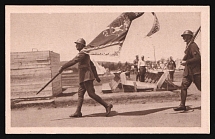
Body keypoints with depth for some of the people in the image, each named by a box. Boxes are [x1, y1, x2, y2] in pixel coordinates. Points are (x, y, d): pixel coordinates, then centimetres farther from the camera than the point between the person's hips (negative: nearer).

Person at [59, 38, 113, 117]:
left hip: (86, 76, -11)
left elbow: (73, 61, -21)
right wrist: (96, 76, 27)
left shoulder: (82, 53, -10)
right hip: (83, 78, 11)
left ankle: (107, 106, -10)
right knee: (80, 94, 7)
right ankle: (78, 112, 6)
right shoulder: (85, 54, 23)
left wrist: (63, 67, -20)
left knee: (91, 93, -12)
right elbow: (92, 66, 26)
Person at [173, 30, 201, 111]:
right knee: (183, 86, 0)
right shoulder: (188, 46, 15)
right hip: (188, 71, 9)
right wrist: (184, 61, 11)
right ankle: (182, 105, 0)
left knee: (201, 88, 0)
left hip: (195, 71, -9)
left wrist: (186, 62, -18)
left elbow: (197, 58, -22)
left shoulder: (193, 45, -14)